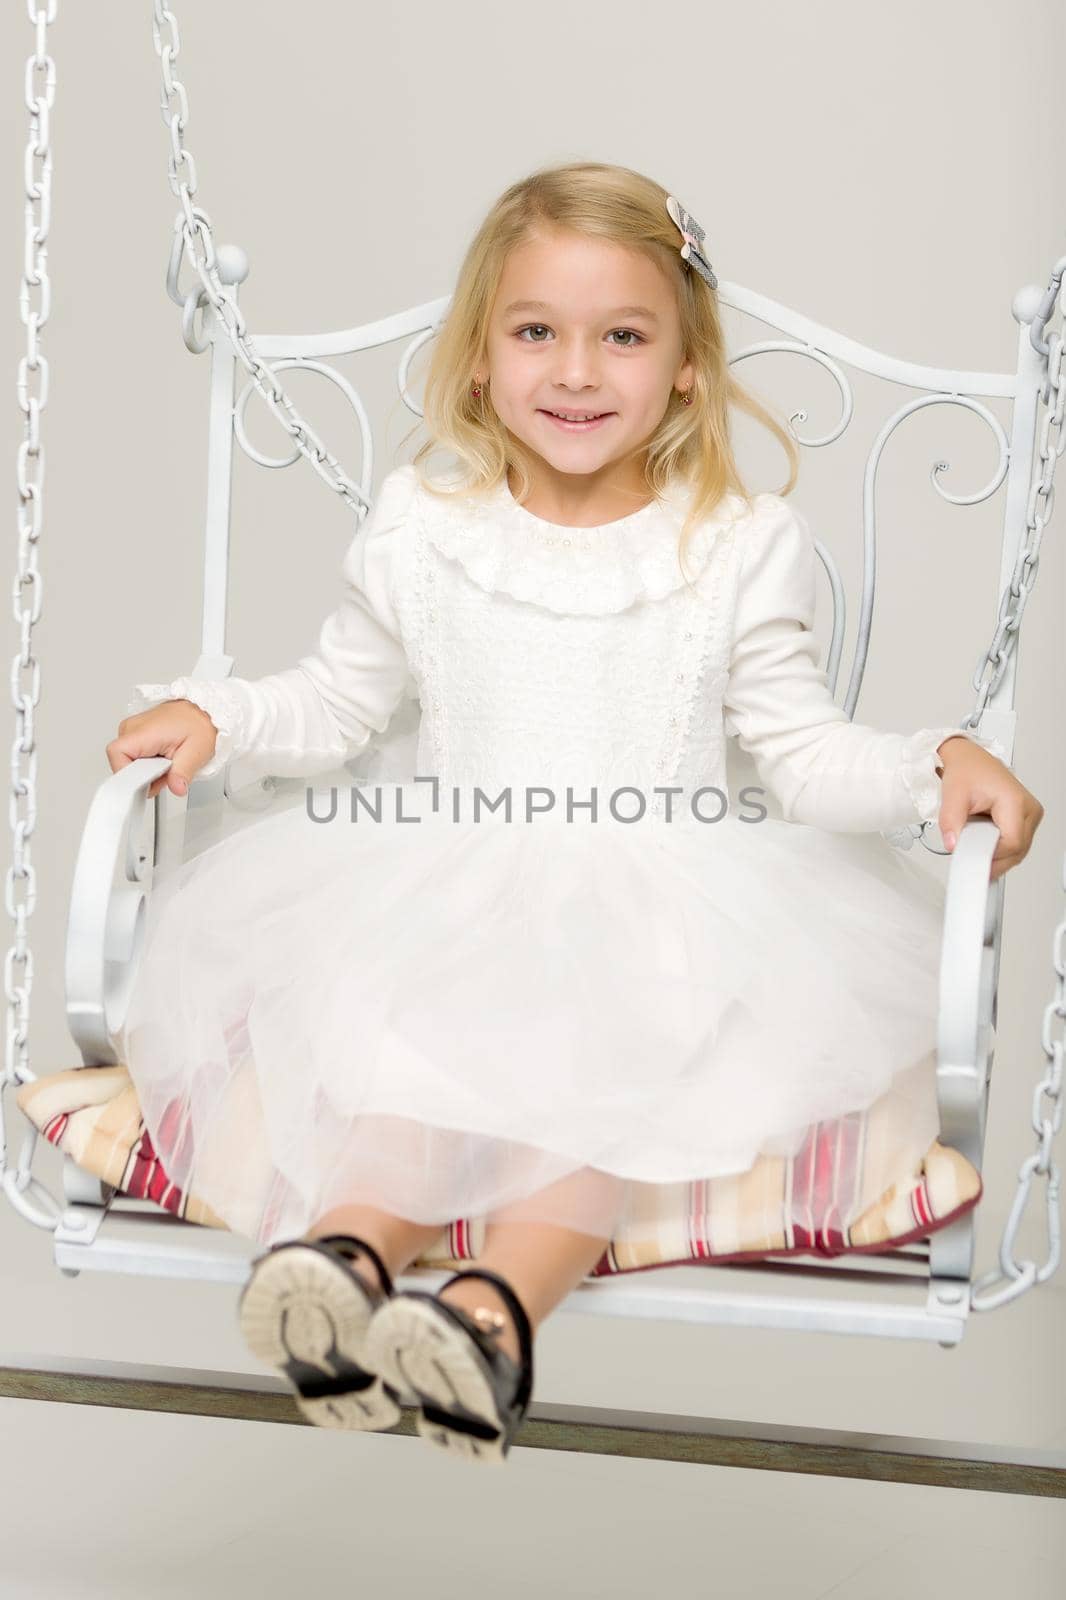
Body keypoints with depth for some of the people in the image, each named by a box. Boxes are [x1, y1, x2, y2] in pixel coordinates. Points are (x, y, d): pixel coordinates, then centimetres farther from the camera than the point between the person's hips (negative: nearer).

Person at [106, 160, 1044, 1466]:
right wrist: (215, 717, 2)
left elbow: (805, 752, 3)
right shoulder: (421, 524, 7)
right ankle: (348, 1243, -48)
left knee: (618, 1062, -30)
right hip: (448, 895, 2)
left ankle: (502, 1302, -47)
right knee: (418, 1040, -28)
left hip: (664, 907, -1)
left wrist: (936, 765, -13)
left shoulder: (741, 544, 3)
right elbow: (339, 704, 18)